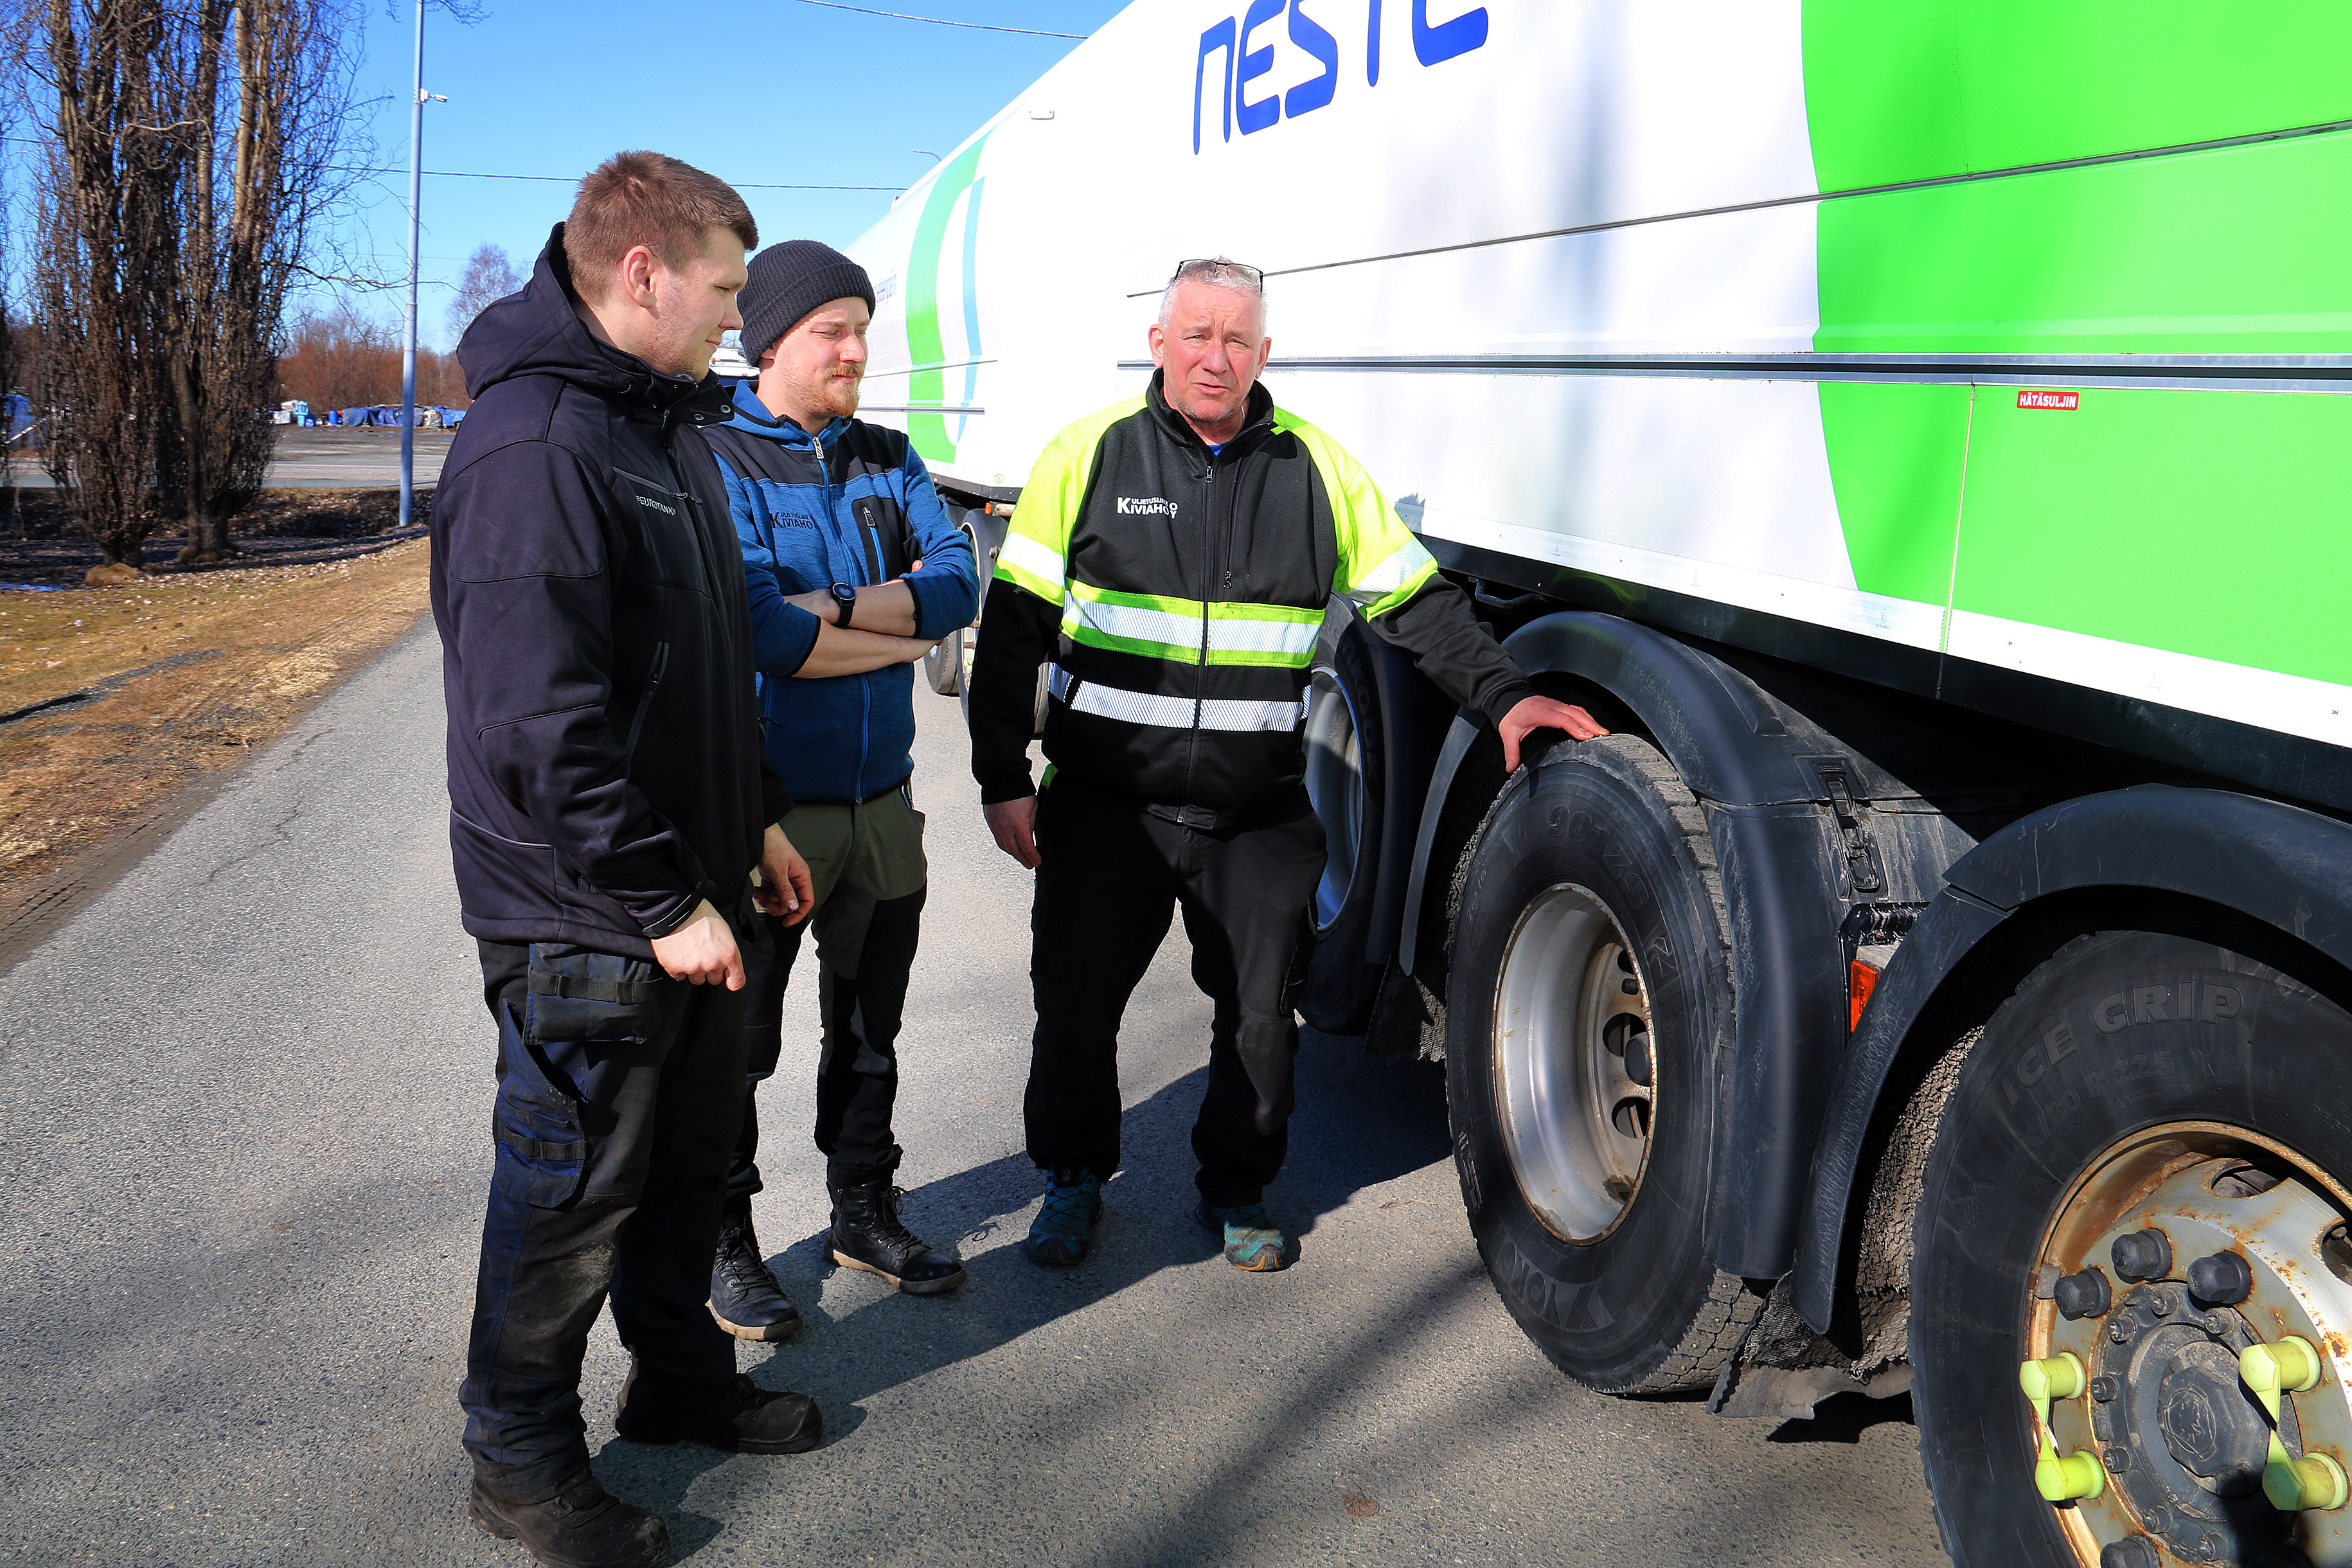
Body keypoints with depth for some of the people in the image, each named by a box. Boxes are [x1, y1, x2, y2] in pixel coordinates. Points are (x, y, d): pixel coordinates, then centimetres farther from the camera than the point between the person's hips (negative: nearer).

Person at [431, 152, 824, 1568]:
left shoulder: (670, 422, 11)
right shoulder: (530, 451, -22)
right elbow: (542, 729, -27)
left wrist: (754, 820, 17)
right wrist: (661, 902, -22)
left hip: (688, 888, 9)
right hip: (586, 924, -9)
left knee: (694, 1150, 22)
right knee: (574, 1188, 6)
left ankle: (683, 1375, 42)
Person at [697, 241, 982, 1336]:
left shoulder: (886, 457, 7)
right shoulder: (713, 458, -12)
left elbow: (956, 581, -6)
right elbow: (754, 629, -24)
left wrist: (836, 607, -20)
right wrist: (899, 635, -12)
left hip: (880, 795, 6)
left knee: (871, 1027, 19)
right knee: (736, 1038, 7)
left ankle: (864, 1212, 36)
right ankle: (724, 1243, 25)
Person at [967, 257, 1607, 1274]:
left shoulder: (1318, 467, 5)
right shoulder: (1091, 454, 0)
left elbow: (1416, 603, 9)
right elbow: (1016, 624, 1)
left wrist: (1503, 695, -3)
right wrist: (1004, 779, -2)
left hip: (1265, 811, 1)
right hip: (1108, 800, -1)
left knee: (1261, 1014, 9)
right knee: (1075, 1001, 7)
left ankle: (1237, 1190, 31)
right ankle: (1073, 1178, 32)